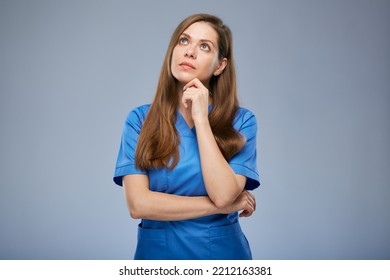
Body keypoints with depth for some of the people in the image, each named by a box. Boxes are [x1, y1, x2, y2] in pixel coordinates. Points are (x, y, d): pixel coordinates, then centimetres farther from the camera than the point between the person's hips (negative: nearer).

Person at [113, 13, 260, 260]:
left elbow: (223, 195, -20)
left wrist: (200, 117, -19)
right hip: (157, 250, 1)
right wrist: (226, 206, -15)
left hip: (223, 249, 0)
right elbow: (138, 204, -15)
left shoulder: (241, 121, -8)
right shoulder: (140, 119, -6)